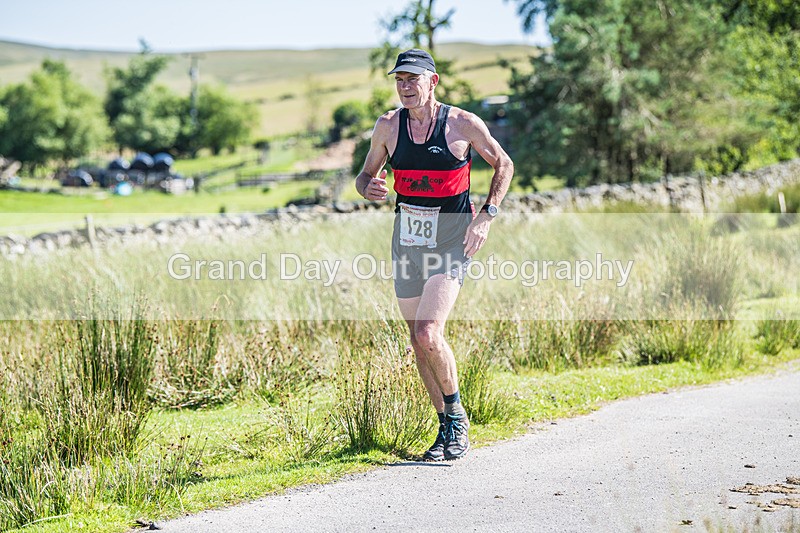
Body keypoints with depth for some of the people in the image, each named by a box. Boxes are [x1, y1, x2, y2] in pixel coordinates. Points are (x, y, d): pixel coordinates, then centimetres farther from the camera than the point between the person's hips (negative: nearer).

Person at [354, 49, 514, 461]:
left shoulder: (463, 124, -7)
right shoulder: (388, 126, 2)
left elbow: (504, 164, 6)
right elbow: (366, 175, 13)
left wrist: (486, 217, -4)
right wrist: (369, 188, -12)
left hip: (451, 240, -5)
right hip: (407, 240, 5)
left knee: (428, 334, -20)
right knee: (420, 342, 8)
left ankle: (457, 414, 2)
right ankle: (447, 427, 22)